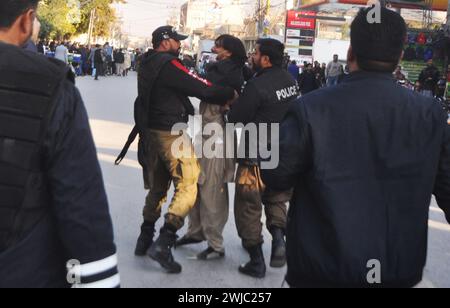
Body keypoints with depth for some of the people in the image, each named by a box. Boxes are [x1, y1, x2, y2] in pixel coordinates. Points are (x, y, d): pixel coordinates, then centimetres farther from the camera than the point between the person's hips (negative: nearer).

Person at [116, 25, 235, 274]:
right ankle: (163, 243, -9)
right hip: (172, 134, -9)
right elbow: (205, 90, -17)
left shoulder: (147, 64, 11)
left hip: (151, 132, 9)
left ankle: (145, 238, 26)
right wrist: (231, 93, -5)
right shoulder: (169, 64, -16)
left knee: (157, 187, 19)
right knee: (187, 187, -3)